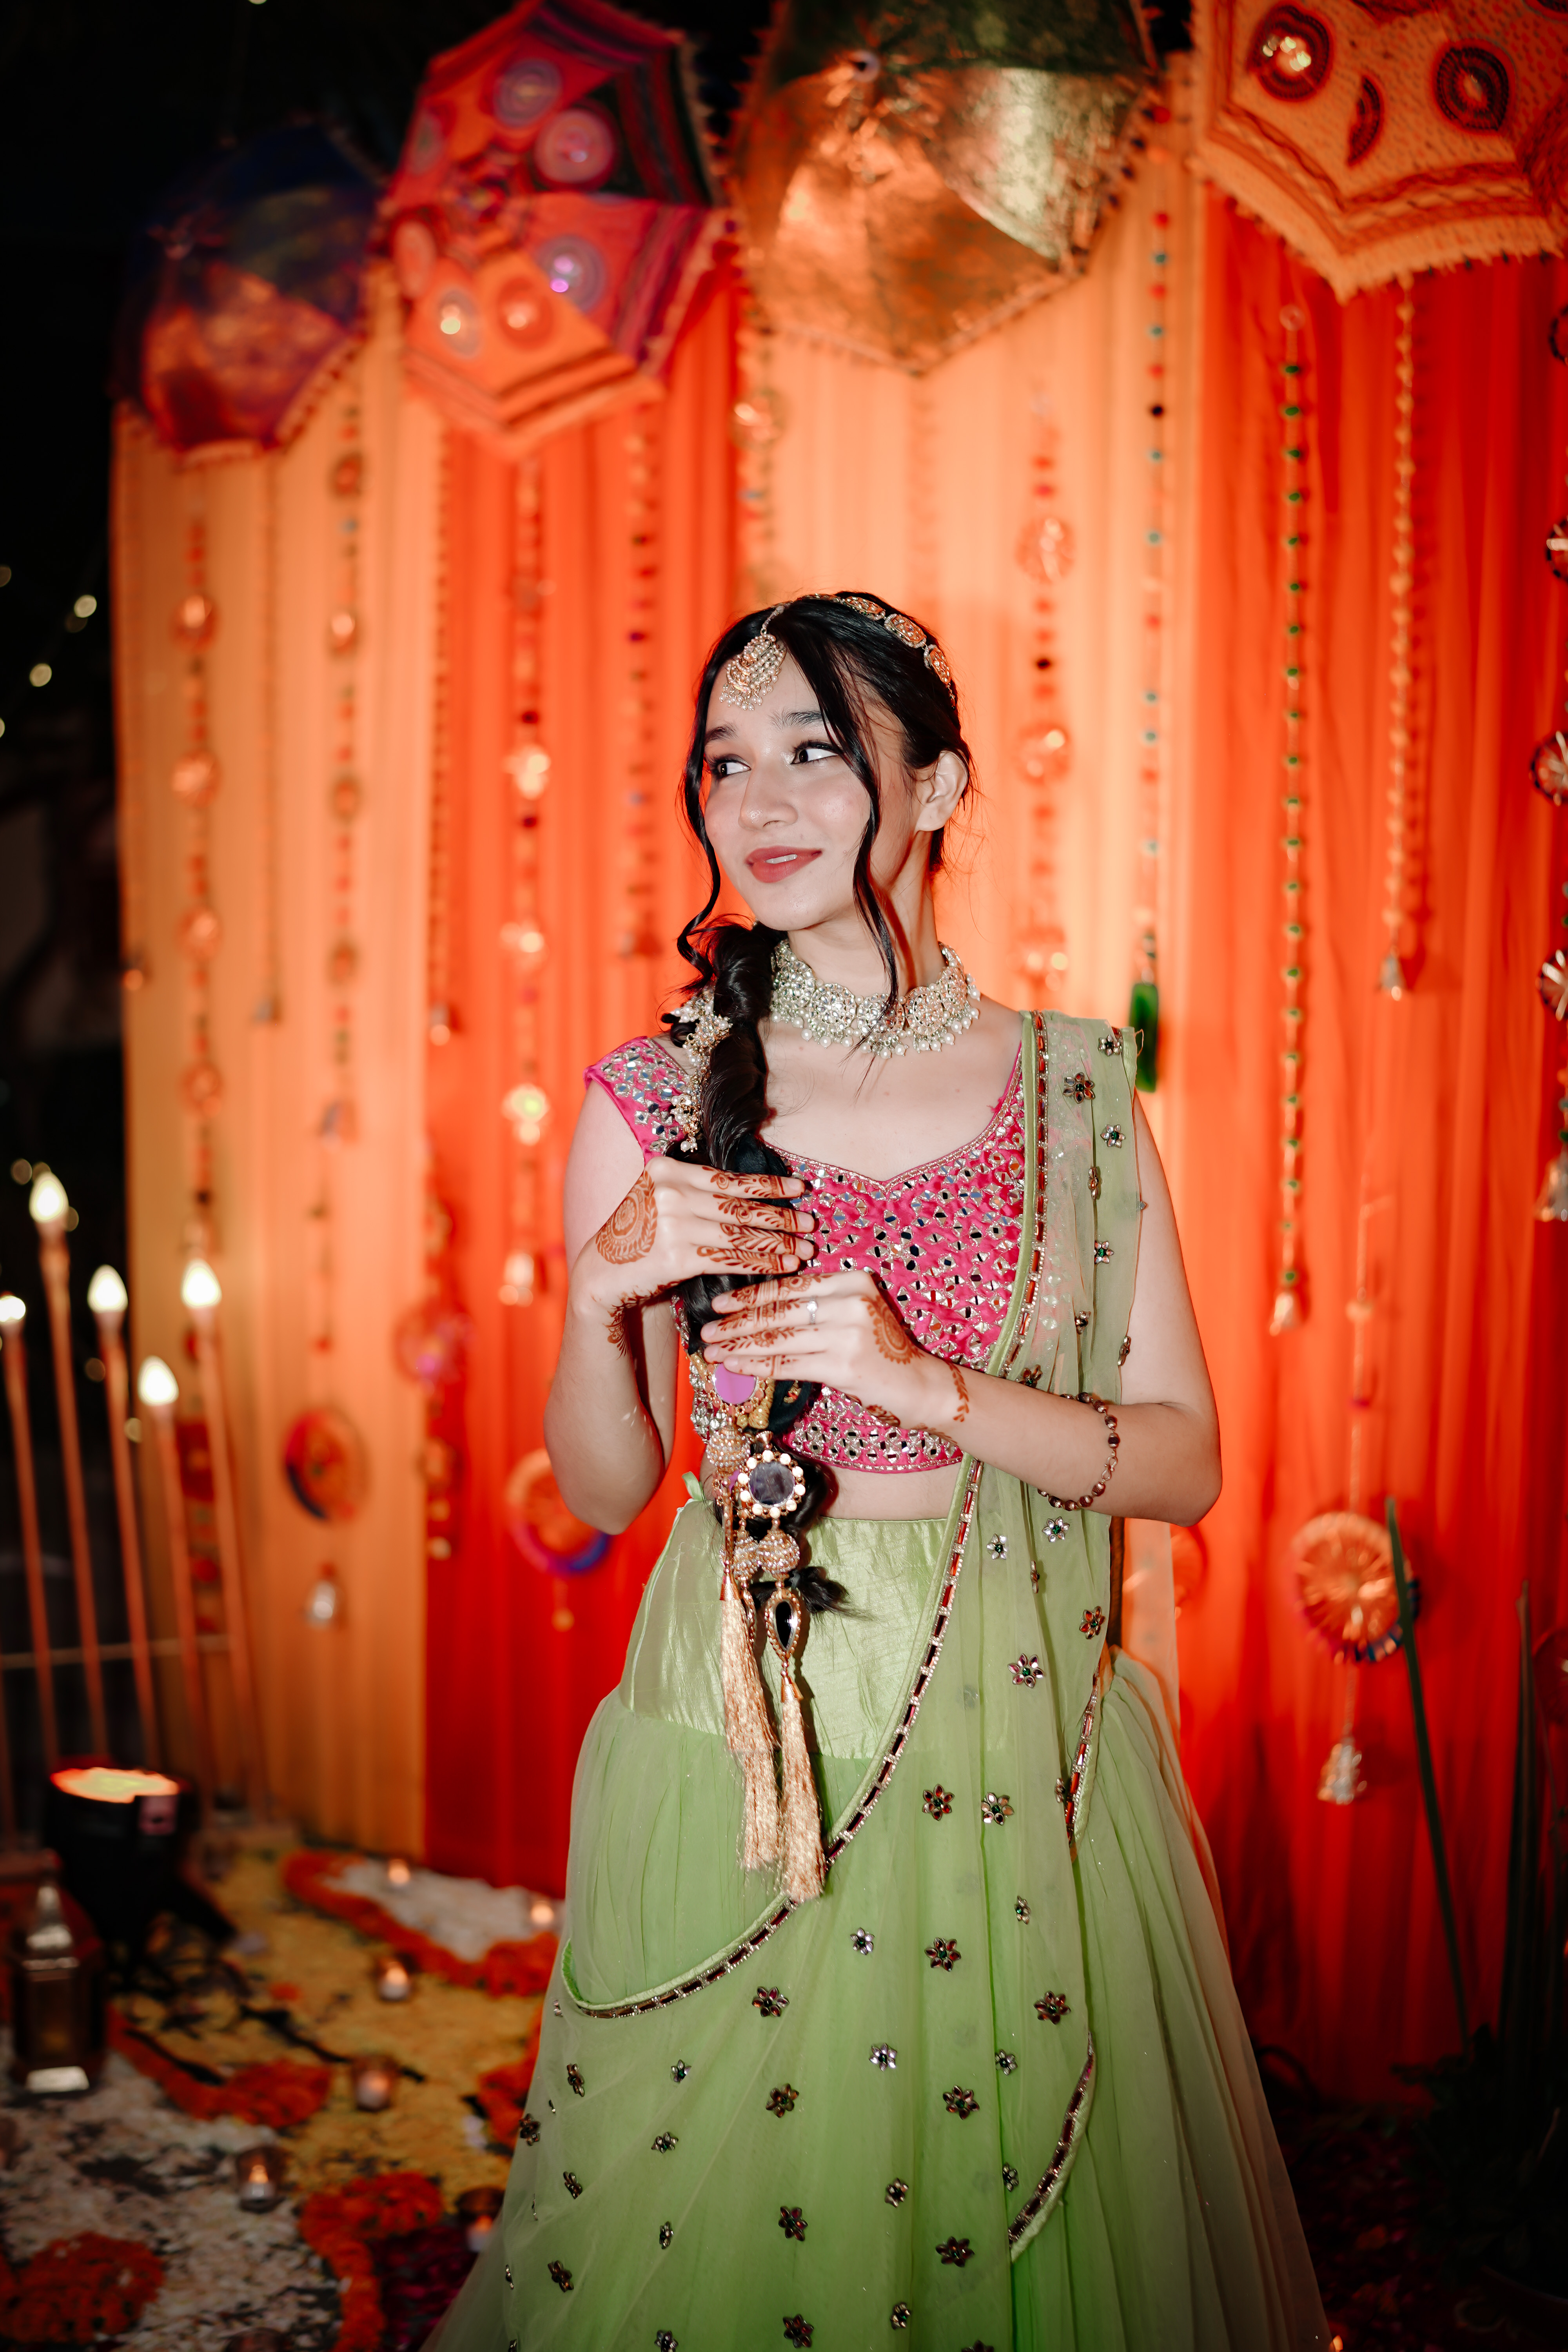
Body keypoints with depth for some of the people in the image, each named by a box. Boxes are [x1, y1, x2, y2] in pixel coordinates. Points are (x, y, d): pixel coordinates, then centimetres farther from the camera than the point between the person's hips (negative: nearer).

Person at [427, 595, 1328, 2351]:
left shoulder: (1075, 1089, -2)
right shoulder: (653, 1101, -4)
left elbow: (1185, 1462, -3)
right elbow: (605, 1492, 2)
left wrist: (926, 1386, -17)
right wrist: (601, 1295, -17)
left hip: (1020, 1736, 1)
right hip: (742, 1730, 0)